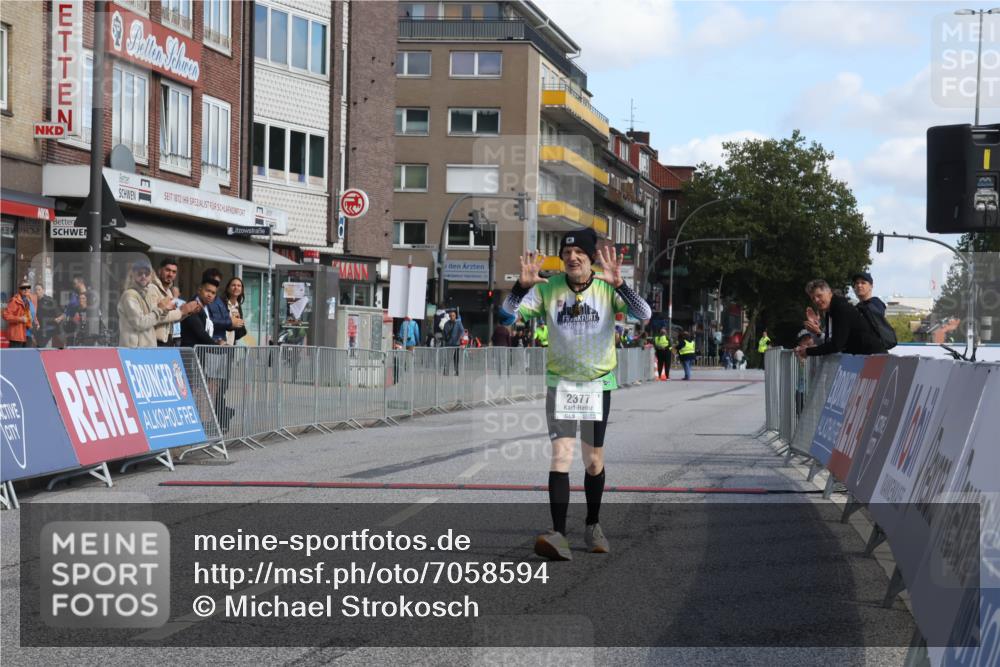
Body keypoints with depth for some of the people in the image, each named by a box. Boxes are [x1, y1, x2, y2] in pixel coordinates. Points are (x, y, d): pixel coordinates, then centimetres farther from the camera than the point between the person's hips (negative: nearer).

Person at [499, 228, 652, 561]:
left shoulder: (607, 287, -9)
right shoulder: (547, 287, -6)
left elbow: (644, 315, -22)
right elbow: (507, 315, -10)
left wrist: (618, 284, -37)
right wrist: (522, 285, -28)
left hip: (599, 382, 1)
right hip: (560, 381, -1)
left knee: (594, 461, 10)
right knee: (561, 454, -15)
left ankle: (592, 525, 30)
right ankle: (558, 534, -19)